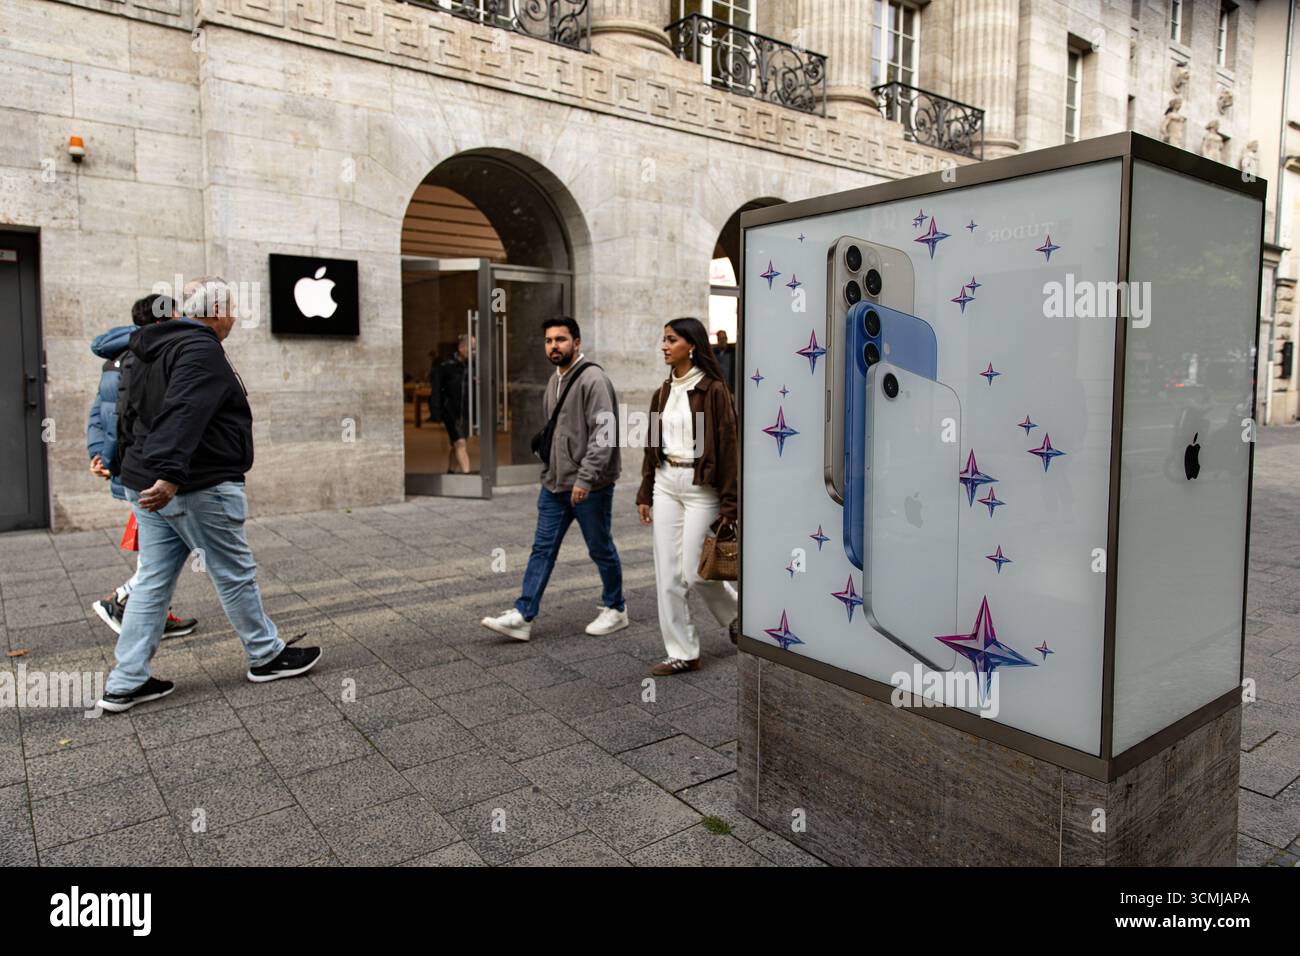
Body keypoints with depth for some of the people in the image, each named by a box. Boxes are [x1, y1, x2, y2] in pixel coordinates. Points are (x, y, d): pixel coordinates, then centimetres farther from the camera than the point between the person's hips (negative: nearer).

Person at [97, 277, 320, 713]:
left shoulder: (151, 351, 17)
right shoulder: (201, 349, -15)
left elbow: (130, 416, 23)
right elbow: (183, 415, -29)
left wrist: (142, 470, 25)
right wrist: (170, 474, -37)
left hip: (147, 484, 9)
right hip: (199, 487, -9)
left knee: (153, 582, 12)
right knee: (235, 574, 5)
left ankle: (126, 682, 14)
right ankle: (267, 656, 20)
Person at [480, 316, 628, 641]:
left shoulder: (593, 380, -14)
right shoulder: (553, 381, 13)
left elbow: (603, 433, -22)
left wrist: (585, 477, -26)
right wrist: (548, 471, 17)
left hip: (589, 486, -8)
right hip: (554, 484, 8)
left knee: (601, 550, 7)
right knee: (542, 549, 6)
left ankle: (615, 610, 25)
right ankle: (522, 616, 8)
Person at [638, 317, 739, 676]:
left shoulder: (713, 390, -9)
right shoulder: (662, 393, 10)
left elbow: (728, 445, -10)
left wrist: (729, 502, -13)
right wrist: (645, 493, 13)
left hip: (701, 485, -6)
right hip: (666, 484, 6)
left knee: (694, 572, -3)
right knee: (667, 574, 4)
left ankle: (735, 613, 29)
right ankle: (682, 653, 15)